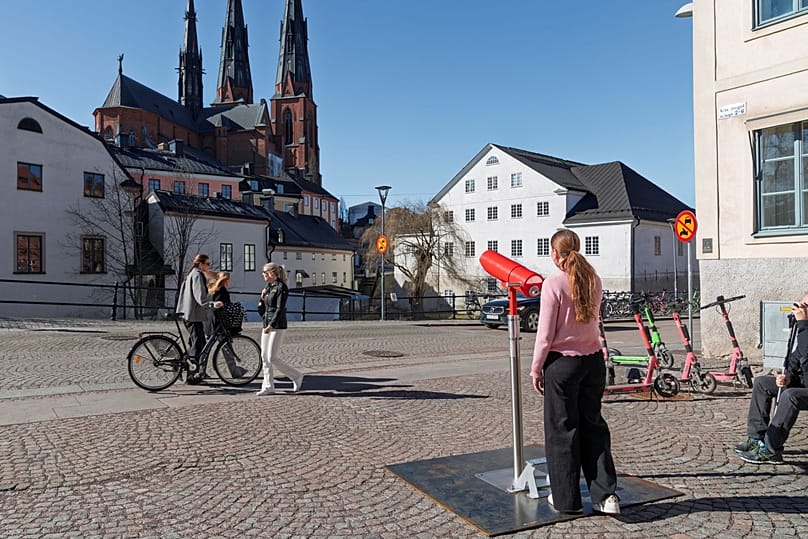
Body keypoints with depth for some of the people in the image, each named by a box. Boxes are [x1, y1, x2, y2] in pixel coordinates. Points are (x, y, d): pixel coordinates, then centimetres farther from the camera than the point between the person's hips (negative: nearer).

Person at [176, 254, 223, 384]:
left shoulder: (191, 274, 20)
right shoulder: (197, 275, -12)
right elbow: (200, 297, -24)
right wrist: (212, 304, -34)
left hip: (190, 315, 11)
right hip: (196, 316, -11)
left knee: (193, 344, 16)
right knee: (198, 345, -8)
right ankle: (192, 376, -5)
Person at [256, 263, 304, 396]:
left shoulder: (281, 287, -10)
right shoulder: (268, 287, 15)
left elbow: (280, 309, -18)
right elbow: (261, 310, 18)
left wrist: (271, 325, -23)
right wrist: (262, 298, 0)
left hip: (278, 327, -9)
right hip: (267, 326, 9)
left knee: (272, 358, -10)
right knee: (264, 357, 7)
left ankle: (297, 376, 5)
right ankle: (268, 387, 15)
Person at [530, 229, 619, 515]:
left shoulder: (553, 283, -14)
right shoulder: (594, 281, 4)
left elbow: (545, 334, -13)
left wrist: (536, 369, -2)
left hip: (562, 363, -6)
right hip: (594, 360, 6)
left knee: (561, 429, 7)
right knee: (593, 424, 16)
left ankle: (566, 499, 19)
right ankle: (605, 495, 17)